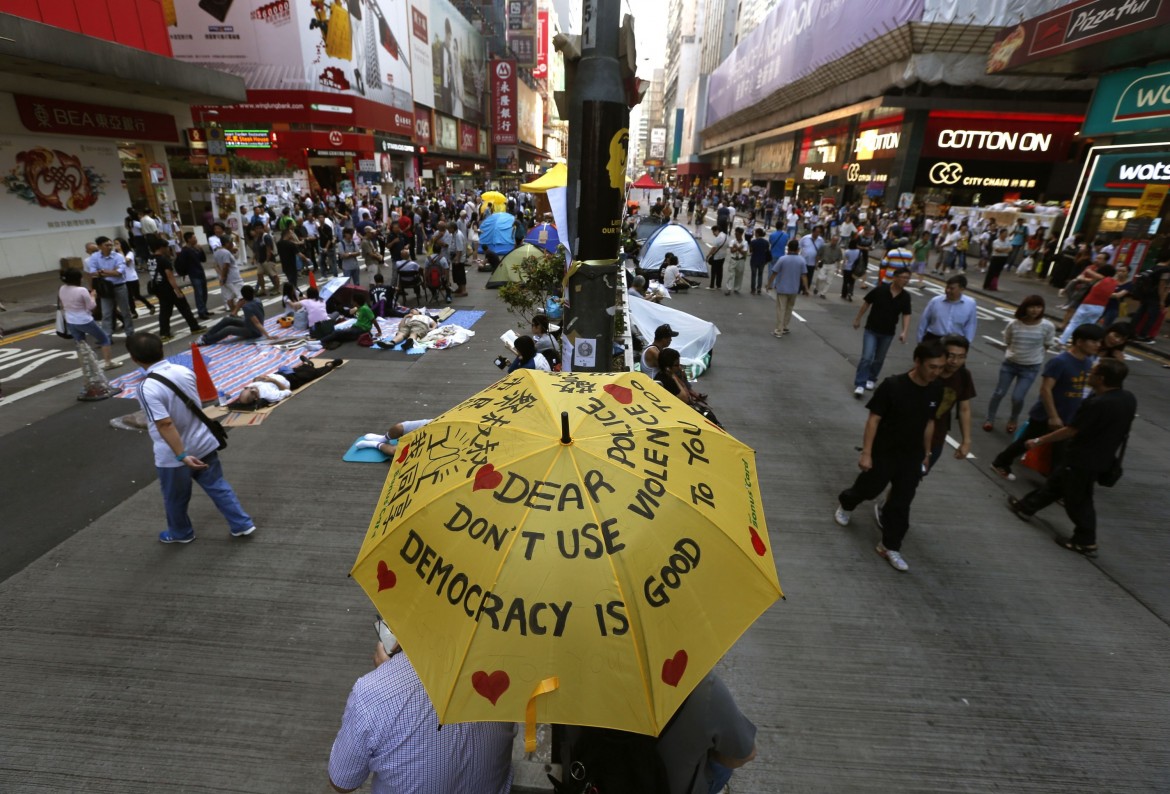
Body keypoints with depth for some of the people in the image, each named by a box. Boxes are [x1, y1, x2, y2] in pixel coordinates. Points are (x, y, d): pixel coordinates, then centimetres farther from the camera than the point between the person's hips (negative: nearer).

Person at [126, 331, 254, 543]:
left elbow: (165, 425, -27)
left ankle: (180, 533, 40)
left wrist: (182, 456, -25)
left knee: (175, 498, 19)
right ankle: (242, 524, 20)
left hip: (173, 456, -5)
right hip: (204, 444, 5)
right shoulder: (184, 371, -6)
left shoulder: (147, 388, -24)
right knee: (218, 486, 17)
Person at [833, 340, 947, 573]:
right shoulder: (892, 386, -21)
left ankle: (890, 546, 23)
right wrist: (866, 453, -18)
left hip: (912, 456, 4)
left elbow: (929, 423, 8)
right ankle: (845, 504, 46)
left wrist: (926, 454, 14)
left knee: (902, 502, 8)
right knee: (869, 488, 12)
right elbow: (873, 419, -17)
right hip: (883, 452, -4)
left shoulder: (936, 391, -4)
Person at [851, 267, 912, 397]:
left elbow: (906, 315, 0)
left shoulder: (905, 296, -5)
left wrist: (904, 332, -12)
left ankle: (871, 379, 35)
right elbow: (866, 303, -2)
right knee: (867, 357, -11)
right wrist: (858, 319, 4)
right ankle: (860, 385, -8)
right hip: (871, 329, -3)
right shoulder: (880, 289, -14)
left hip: (888, 333, 4)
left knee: (879, 359, 15)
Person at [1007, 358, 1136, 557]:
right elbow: (1123, 428, 13)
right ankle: (1027, 507, 36)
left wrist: (1039, 441, -11)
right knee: (1056, 482, 22)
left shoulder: (1097, 403, -29)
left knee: (1078, 500, 7)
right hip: (1102, 457, 9)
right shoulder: (1129, 398, -2)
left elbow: (1070, 430, -22)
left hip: (1084, 460, -9)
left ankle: (1086, 542, 20)